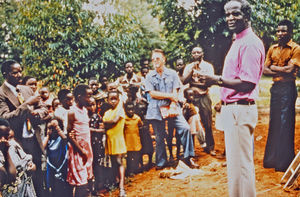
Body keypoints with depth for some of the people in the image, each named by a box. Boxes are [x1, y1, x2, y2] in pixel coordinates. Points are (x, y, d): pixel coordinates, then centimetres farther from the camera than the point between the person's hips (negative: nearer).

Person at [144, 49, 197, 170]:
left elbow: (175, 93, 1)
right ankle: (161, 162, 17)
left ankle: (188, 157, -3)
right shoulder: (149, 76, 7)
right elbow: (152, 93, -3)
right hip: (156, 109, 0)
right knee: (159, 137, 4)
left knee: (185, 128, -16)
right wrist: (169, 95, -6)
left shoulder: (172, 74, 8)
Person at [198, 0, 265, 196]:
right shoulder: (238, 42, 16)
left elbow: (247, 84, -22)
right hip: (232, 108, 11)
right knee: (241, 161, 19)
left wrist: (218, 80, -22)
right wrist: (224, 101, 21)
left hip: (240, 110, -11)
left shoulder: (250, 43, -15)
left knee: (239, 163, -4)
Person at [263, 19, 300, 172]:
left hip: (287, 88, -6)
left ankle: (284, 162, 4)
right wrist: (281, 71, -8)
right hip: (275, 87, 6)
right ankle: (272, 159, 20)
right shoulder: (272, 49, 13)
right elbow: (265, 70, 7)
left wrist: (274, 67, -2)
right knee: (274, 123, 10)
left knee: (285, 125, -4)